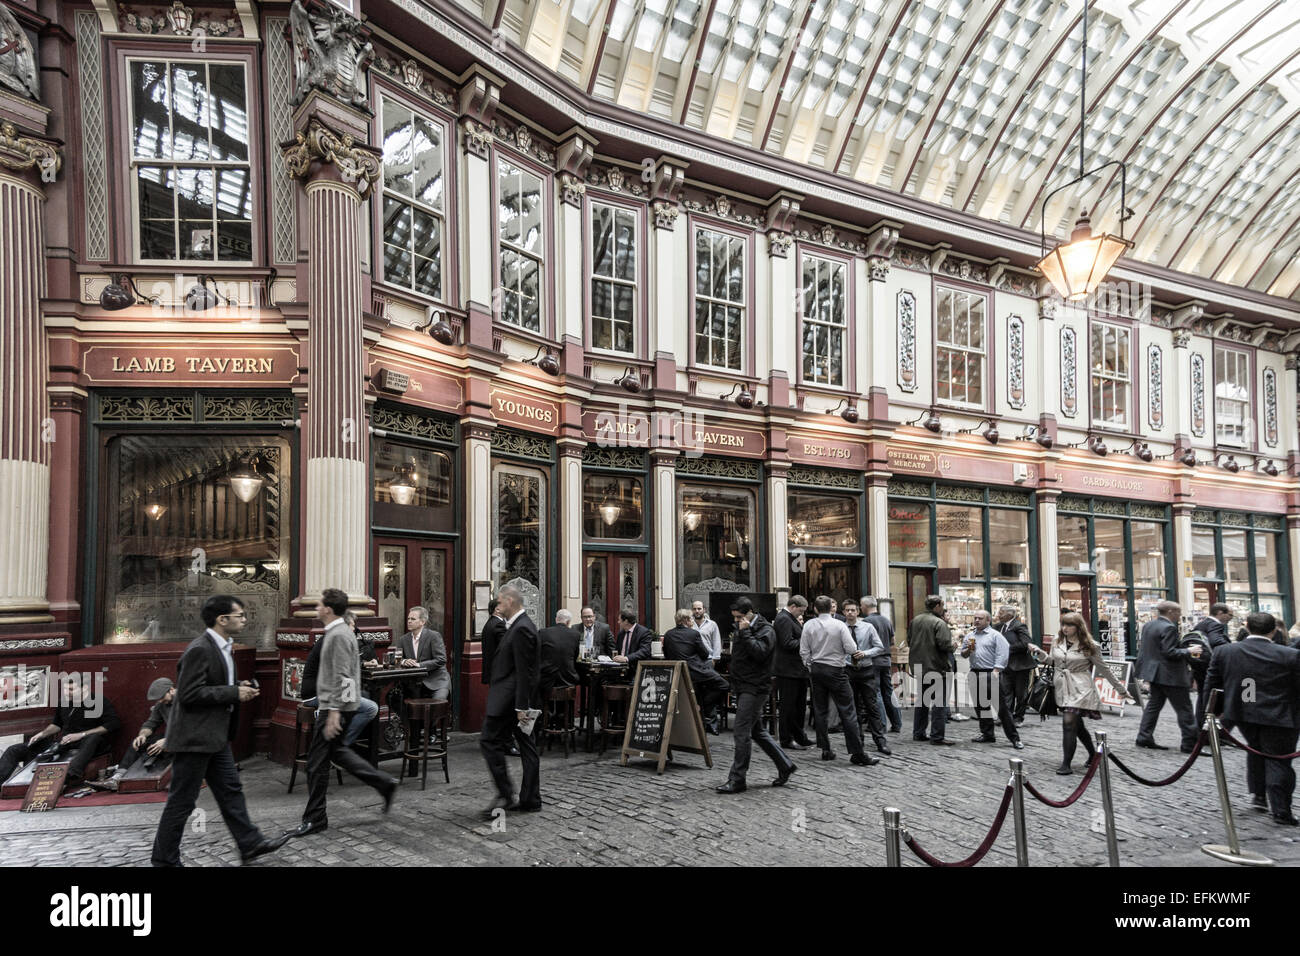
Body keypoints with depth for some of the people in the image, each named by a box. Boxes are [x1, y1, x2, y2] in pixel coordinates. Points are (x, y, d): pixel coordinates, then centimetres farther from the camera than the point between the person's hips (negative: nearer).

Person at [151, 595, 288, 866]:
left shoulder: (223, 648, 11)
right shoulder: (199, 650, -20)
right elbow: (189, 694, -25)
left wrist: (238, 688, 4)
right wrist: (234, 693, -21)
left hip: (215, 736, 10)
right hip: (195, 737, -10)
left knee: (231, 790, 14)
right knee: (182, 800, 2)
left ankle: (250, 844, 22)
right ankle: (164, 859, 16)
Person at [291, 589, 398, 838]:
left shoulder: (339, 636, -18)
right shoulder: (336, 632, 13)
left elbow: (342, 677, -24)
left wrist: (334, 712, -26)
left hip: (336, 707, -10)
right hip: (330, 705, 10)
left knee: (317, 762, -1)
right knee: (335, 751, 19)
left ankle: (314, 819, 10)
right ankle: (384, 783, 21)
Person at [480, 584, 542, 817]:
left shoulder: (521, 629, -18)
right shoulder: (521, 625, 14)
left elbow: (524, 672, -21)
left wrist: (521, 706, -22)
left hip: (509, 699, -10)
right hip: (514, 699, 10)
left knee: (490, 741, -5)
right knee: (526, 746, 11)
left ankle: (505, 795, 0)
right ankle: (530, 799, 17)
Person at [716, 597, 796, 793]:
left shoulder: (766, 630, -10)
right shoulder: (741, 629, 15)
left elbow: (759, 652, -27)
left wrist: (745, 632, -21)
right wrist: (734, 685, 20)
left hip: (755, 688, -9)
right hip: (743, 687, 9)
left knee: (742, 732, -9)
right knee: (757, 731, 14)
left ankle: (737, 780, -5)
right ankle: (785, 765, 24)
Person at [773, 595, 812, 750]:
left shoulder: (789, 618, 16)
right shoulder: (783, 619, -16)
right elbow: (787, 643, -23)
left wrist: (800, 626, 4)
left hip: (797, 670, 10)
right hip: (788, 669, -10)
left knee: (800, 704, 16)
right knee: (789, 706, -2)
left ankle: (799, 737, 26)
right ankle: (787, 740, 6)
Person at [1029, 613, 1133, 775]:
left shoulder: (1089, 646, -5)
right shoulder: (1057, 642, 7)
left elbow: (1103, 669, 3)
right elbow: (1053, 662, 18)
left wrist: (1121, 689, 8)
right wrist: (1039, 652, 2)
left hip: (1079, 689, -5)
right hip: (1062, 689, 5)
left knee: (1069, 723, -14)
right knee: (1077, 725, 16)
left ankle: (1066, 764, -10)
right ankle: (1093, 754, 37)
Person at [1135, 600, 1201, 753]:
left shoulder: (1147, 625, 9)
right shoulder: (1168, 628, -19)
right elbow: (1169, 652, -22)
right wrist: (1188, 651, -12)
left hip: (1154, 672, 9)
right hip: (1170, 675, -9)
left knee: (1154, 704, 13)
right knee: (1184, 708, 0)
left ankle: (1144, 737, 12)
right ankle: (1190, 743, 3)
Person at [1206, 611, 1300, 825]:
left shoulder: (1224, 652, -3)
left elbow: (1212, 685, 4)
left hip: (1242, 714, 4)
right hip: (1279, 717, -3)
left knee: (1256, 750, 25)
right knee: (1278, 761, 6)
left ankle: (1258, 794, 27)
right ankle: (1280, 811, 8)